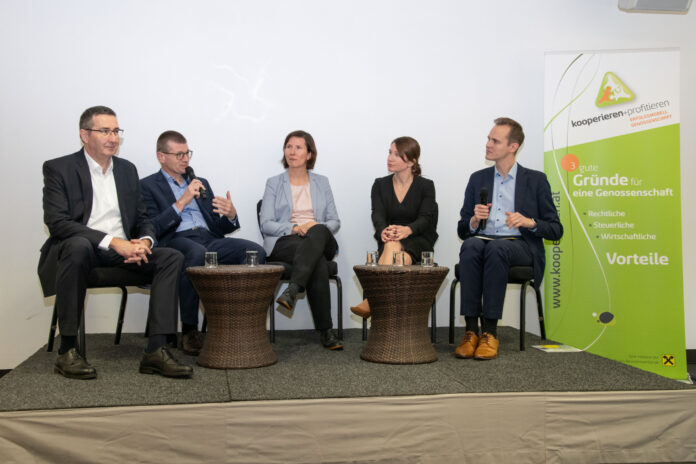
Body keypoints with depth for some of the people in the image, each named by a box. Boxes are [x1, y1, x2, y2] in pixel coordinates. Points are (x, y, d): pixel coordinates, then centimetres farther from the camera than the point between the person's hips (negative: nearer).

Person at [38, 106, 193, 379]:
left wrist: (144, 241, -10)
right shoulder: (58, 169, -2)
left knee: (172, 257, -17)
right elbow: (57, 223, -15)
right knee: (78, 246, -39)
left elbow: (143, 219, 17)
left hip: (122, 251, 5)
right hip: (79, 250, -5)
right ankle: (67, 351, -30)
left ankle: (156, 351, -26)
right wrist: (112, 241, -25)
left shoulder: (127, 170, 16)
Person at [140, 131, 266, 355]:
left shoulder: (201, 183, 28)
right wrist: (181, 202, -12)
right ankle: (189, 331, -25)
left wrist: (231, 215, 0)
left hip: (209, 238, 5)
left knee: (256, 251, -24)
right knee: (198, 254, -41)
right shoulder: (148, 186, 11)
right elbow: (152, 229, -6)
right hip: (175, 241, -5)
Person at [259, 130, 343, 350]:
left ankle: (292, 290, -46)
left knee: (318, 232, -38)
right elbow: (266, 224, 3)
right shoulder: (274, 183, 13)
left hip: (321, 239, 2)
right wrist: (294, 228, -15)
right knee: (318, 261, -36)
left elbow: (334, 222, 13)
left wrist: (318, 227, -10)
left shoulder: (321, 182, 19)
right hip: (283, 242, -2)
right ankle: (325, 331, -37)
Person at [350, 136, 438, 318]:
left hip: (417, 241, -1)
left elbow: (426, 218, -9)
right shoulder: (380, 185, 11)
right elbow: (377, 214, -4)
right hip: (388, 241, 2)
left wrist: (406, 230, -33)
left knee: (393, 246, -36)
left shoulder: (426, 186, 5)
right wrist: (384, 231, -30)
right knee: (391, 245, -36)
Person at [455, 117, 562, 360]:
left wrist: (529, 222, -13)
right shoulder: (478, 179, 17)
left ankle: (490, 332, -34)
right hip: (483, 241, 3)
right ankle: (471, 330, -35)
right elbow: (462, 231, 16)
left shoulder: (536, 180, 9)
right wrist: (474, 221, -7)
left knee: (496, 248, -37)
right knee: (471, 246, -34)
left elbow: (556, 230, 6)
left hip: (521, 245, -2)